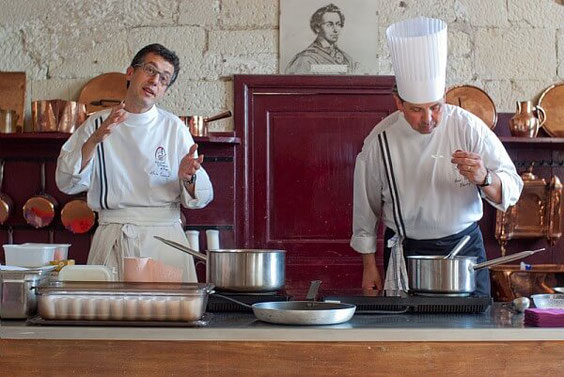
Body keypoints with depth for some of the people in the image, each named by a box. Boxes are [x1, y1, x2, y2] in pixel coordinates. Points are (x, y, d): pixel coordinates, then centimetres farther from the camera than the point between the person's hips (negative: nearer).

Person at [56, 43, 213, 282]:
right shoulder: (97, 124, 7)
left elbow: (201, 197, 4)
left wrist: (188, 177, -19)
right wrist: (95, 140, -15)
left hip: (164, 239, 0)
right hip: (112, 241, 0)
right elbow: (67, 183, -2)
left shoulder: (174, 128, 7)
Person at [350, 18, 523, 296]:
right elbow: (366, 207, 2)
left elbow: (511, 190, -10)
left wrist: (484, 178, -32)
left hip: (464, 246, 1)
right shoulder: (380, 142, -10)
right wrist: (369, 265, 6)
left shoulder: (469, 128, -10)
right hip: (405, 250, 0)